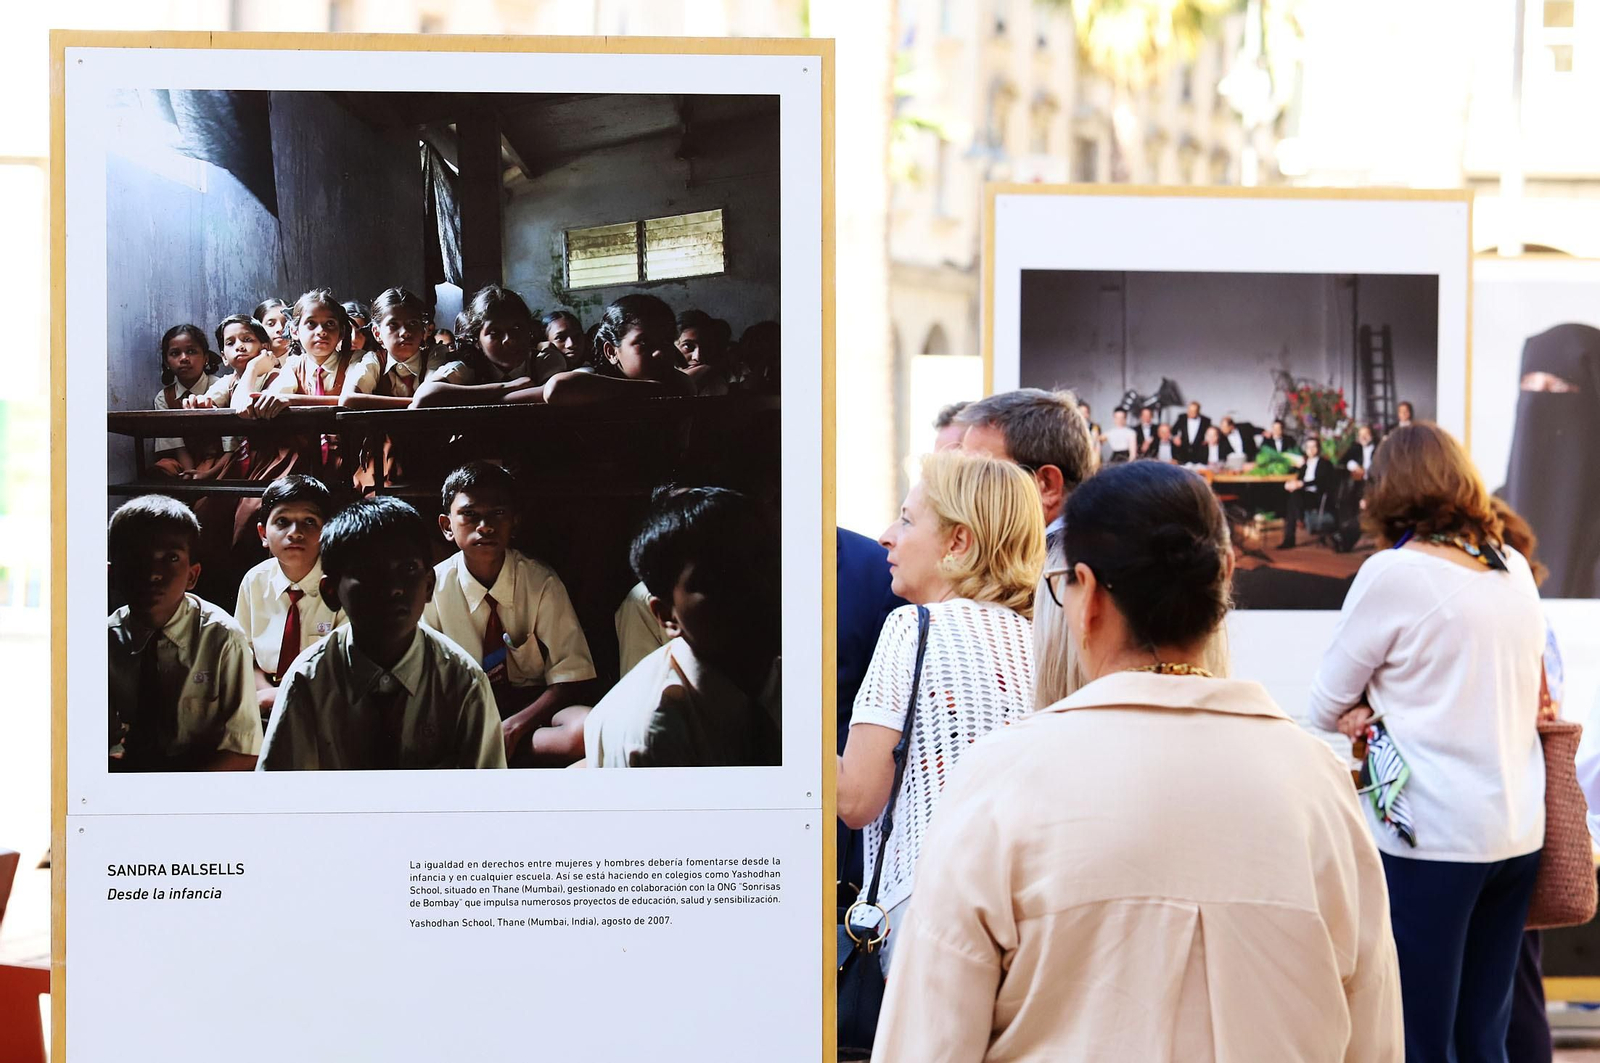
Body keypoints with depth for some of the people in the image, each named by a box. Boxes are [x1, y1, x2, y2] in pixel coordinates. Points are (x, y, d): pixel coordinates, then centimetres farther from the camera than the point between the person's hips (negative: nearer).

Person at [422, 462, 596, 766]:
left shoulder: (542, 584, -7)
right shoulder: (434, 586, -4)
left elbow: (571, 679, -9)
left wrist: (513, 727, -24)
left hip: (533, 707, 0)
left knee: (586, 729, -35)